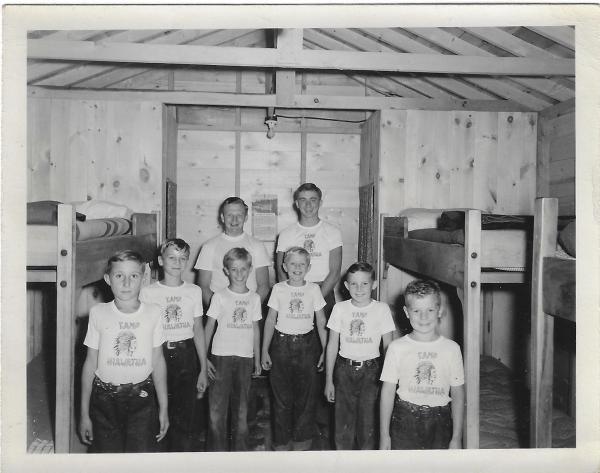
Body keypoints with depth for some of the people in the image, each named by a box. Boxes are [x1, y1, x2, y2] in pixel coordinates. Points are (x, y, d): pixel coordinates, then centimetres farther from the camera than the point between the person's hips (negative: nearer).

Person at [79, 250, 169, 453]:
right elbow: (90, 362, 2)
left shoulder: (153, 313, -3)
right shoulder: (98, 313, -3)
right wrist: (84, 413, 4)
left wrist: (164, 408, 4)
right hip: (104, 398, 0)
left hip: (142, 397, 0)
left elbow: (158, 360, 2)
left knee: (143, 451, -2)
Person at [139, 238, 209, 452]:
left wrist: (203, 369, 6)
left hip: (186, 356, 2)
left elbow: (198, 331, 7)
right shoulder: (148, 292, -1)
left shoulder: (194, 291, 5)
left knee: (184, 417, 4)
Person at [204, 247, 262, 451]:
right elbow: (209, 328, -1)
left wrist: (257, 360, 11)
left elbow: (255, 330, 10)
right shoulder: (219, 296, -3)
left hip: (245, 358, 2)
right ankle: (218, 449, 16)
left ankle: (241, 448, 25)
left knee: (241, 408, 11)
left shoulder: (254, 298, 5)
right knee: (217, 407, 1)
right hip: (221, 357, -2)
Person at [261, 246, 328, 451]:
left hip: (307, 344, 1)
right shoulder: (278, 289, -1)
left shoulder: (314, 289, 1)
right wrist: (265, 351, 1)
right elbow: (270, 321, 3)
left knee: (306, 395, 5)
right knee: (282, 396, 5)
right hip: (282, 344, 0)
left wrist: (325, 350, 2)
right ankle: (282, 441, 21)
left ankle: (301, 439, 23)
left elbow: (321, 323, 5)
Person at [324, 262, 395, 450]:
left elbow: (388, 346, 2)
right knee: (343, 422, 6)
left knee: (368, 423, 3)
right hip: (344, 369, 1)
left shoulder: (382, 309, -3)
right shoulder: (340, 308, -1)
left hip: (371, 370, -1)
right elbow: (332, 345, 3)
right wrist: (329, 380, 3)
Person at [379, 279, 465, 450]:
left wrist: (456, 438, 2)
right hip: (404, 421, -1)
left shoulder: (451, 349, -2)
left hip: (440, 423, 1)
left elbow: (458, 394, 2)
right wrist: (384, 435, 0)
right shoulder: (397, 348, -5)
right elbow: (387, 391, -1)